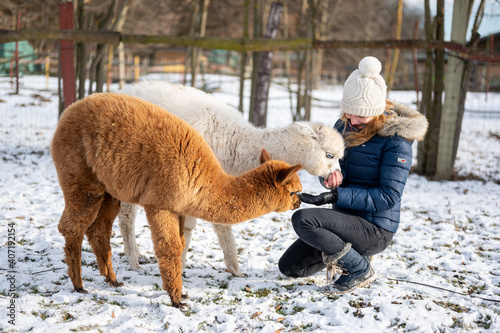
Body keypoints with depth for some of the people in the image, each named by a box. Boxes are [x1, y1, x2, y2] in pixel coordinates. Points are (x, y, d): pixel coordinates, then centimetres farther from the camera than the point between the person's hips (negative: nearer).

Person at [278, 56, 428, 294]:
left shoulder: (396, 139, -17)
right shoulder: (344, 125, 4)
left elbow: (389, 196, -20)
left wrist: (337, 196, -27)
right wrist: (330, 177, -17)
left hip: (375, 230, -7)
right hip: (346, 220, 8)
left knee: (303, 219, -28)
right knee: (290, 266, 3)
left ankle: (360, 270, -9)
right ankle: (348, 251, 20)